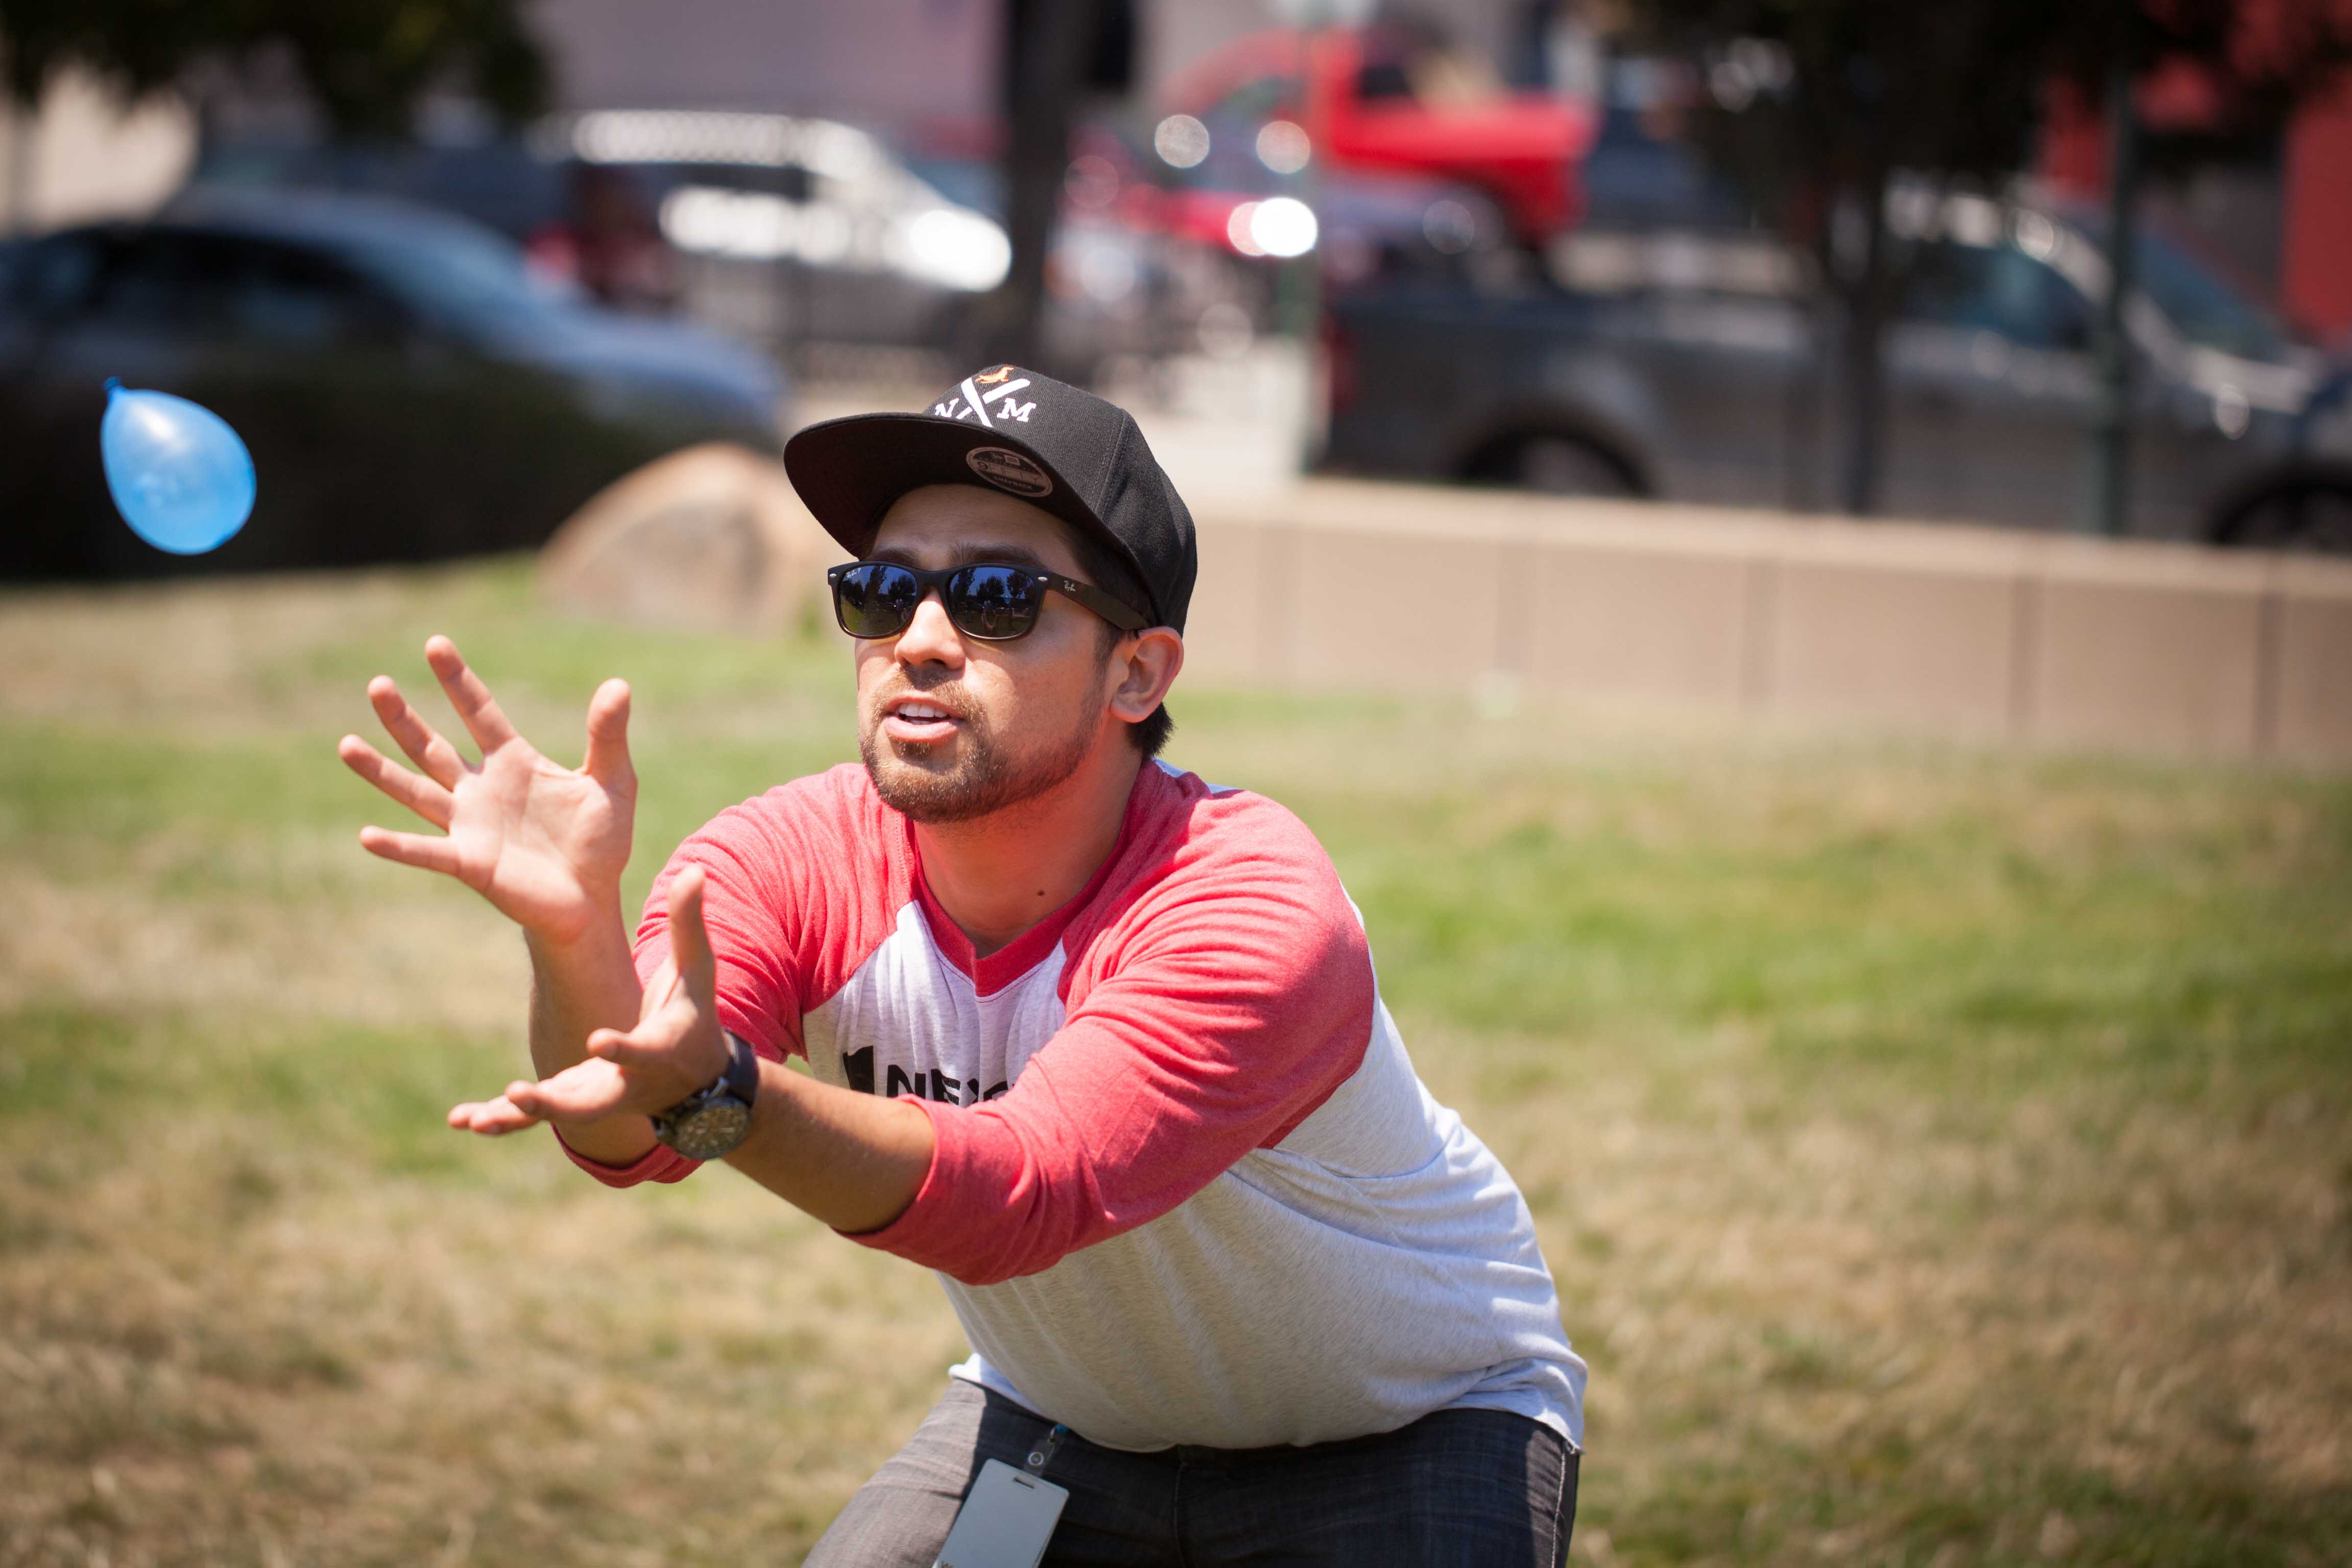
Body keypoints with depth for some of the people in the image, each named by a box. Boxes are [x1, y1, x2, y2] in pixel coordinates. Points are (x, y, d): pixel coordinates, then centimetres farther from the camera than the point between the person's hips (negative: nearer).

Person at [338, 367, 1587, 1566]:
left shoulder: (1258, 915, -32)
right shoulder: (800, 861, -17)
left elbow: (1018, 1196, -45)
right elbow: (630, 1137, -34)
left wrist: (719, 1093, -61)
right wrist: (575, 935, -55)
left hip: (1412, 1431, -4)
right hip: (1055, 1417, 4)